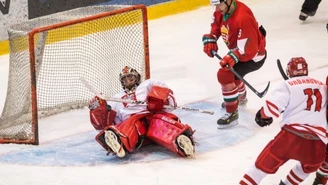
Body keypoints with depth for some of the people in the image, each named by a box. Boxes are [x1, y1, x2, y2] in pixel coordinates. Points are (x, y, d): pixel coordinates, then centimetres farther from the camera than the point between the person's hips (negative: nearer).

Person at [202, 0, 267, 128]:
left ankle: (232, 114, -11)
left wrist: (233, 57, -43)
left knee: (225, 75, -21)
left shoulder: (242, 18, -37)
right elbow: (216, 24, 12)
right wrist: (210, 39, -4)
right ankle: (240, 98, 60)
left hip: (253, 55, -10)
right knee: (232, 72, 31)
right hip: (238, 50, 10)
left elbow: (249, 50, -35)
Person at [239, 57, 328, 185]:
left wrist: (263, 116, 12)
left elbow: (272, 106, -7)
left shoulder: (288, 85, 4)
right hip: (318, 143, 3)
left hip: (292, 136, -3)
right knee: (308, 166, 34)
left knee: (264, 164, 8)